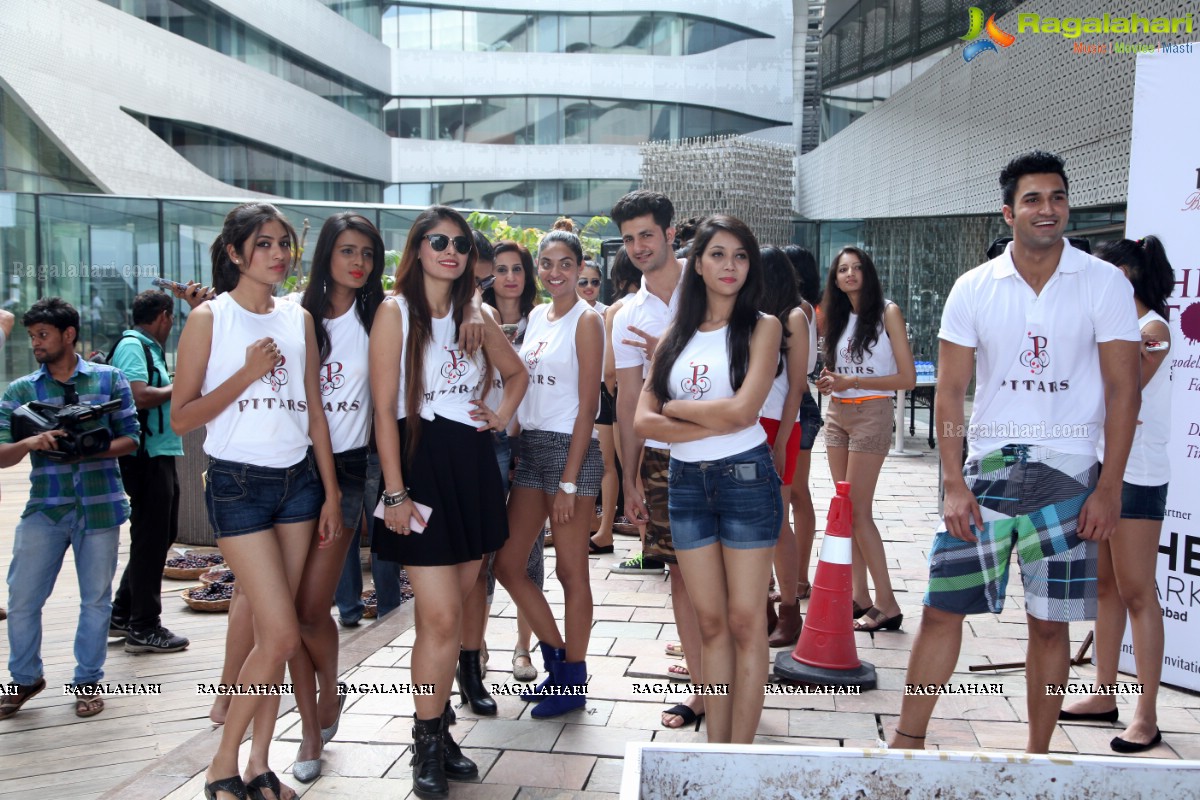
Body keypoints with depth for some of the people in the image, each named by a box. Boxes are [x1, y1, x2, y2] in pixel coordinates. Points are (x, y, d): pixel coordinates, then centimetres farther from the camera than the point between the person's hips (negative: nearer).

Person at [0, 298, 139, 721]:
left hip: (99, 505, -1)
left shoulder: (110, 379, 2)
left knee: (96, 599, 7)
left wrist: (91, 451, -17)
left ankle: (87, 681, 23)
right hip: (44, 507, 1)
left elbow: (130, 439, 0)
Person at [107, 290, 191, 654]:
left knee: (162, 534, 17)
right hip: (147, 456, -11)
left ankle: (123, 615, 27)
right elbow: (139, 396, -25)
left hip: (160, 453, 11)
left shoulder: (147, 348, 19)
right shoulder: (133, 346, -12)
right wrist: (177, 387, -12)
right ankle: (144, 628, 5)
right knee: (151, 539, -4)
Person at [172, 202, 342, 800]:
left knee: (270, 626, 5)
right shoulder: (209, 318, -3)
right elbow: (181, 418, -6)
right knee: (280, 634, -9)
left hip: (298, 480, 4)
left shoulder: (299, 319, 10)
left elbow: (314, 411, 12)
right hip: (238, 483, -4)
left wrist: (331, 493, 8)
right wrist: (248, 374, -16)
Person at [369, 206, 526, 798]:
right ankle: (427, 746, 7)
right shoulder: (396, 311, -5)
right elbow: (384, 408, -9)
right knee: (442, 619, -8)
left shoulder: (475, 317, 12)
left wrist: (501, 416, 10)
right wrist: (394, 492, -14)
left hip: (474, 465, 6)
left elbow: (516, 372, 29)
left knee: (448, 614, 11)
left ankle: (439, 731, 22)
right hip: (422, 464, -5)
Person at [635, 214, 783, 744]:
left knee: (744, 621, -1)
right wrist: (713, 423, -12)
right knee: (710, 622, 8)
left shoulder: (761, 327, 0)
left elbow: (742, 410, -14)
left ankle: (740, 752, 8)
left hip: (745, 477, -4)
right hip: (686, 481, 4)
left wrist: (674, 408, -1)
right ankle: (715, 749, 16)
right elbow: (643, 421, 0)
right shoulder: (676, 335, 11)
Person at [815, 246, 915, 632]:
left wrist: (852, 382, -15)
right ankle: (859, 596, 12)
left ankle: (886, 603, -1)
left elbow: (908, 377, -11)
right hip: (837, 413, 7)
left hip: (871, 413, -7)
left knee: (858, 510, -8)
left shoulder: (887, 312, -7)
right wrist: (829, 382, -1)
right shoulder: (838, 317, 12)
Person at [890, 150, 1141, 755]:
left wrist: (1109, 489, -8)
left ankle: (1037, 754, 23)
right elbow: (950, 392, 2)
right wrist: (955, 485, -5)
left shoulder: (1104, 283, -1)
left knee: (1049, 624, 6)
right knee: (942, 609, 2)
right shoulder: (973, 288, 2)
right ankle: (908, 739, 16)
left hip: (1066, 478, -1)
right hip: (986, 470, 1)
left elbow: (1122, 390, -2)